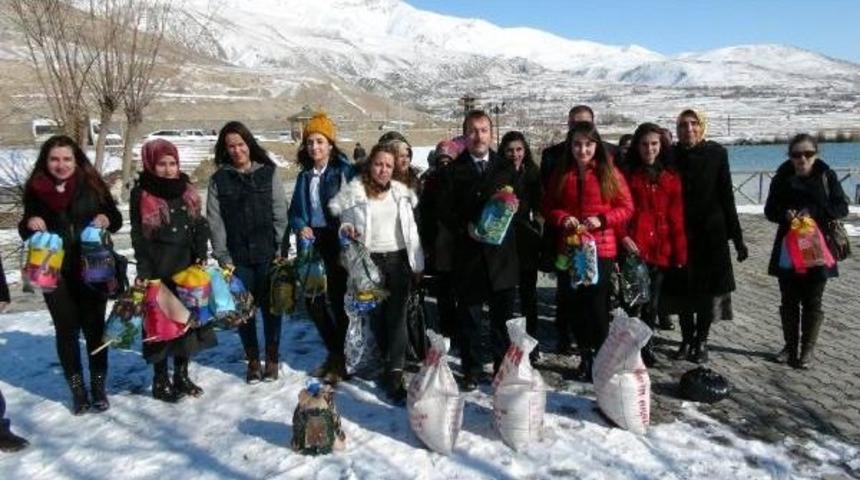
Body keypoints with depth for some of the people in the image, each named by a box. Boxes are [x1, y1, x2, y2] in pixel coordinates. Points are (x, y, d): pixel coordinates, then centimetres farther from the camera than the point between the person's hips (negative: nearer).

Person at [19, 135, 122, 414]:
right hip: (54, 273, 1)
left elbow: (116, 218, 5)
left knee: (94, 327, 6)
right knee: (66, 330, 8)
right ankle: (77, 389, 20)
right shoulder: (35, 190, 2)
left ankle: (98, 386, 20)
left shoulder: (92, 184, -2)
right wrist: (29, 224, -12)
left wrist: (107, 219, -16)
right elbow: (26, 232, 10)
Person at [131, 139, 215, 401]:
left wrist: (201, 256, -1)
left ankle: (182, 375, 25)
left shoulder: (187, 190, 10)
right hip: (159, 270, -5)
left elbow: (200, 226, 11)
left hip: (187, 267, 5)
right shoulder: (142, 194, -3)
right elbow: (139, 236, -6)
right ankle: (160, 380, 16)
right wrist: (143, 270, -13)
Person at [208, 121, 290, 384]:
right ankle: (252, 360, 22)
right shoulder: (218, 180, 5)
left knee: (270, 306, 7)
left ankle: (272, 358, 21)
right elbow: (215, 221, 2)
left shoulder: (268, 173, 3)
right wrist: (222, 256, -5)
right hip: (237, 257, 1)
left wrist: (281, 249, -6)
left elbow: (280, 213, 0)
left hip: (267, 254, -1)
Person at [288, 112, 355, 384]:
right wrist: (300, 227, -3)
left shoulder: (344, 171, -5)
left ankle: (342, 358, 13)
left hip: (338, 244, -6)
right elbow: (295, 210, 16)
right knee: (313, 300, 8)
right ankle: (335, 350, 27)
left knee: (338, 299, -3)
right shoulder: (304, 176, 13)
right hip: (311, 244, 6)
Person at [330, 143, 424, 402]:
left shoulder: (402, 191, 8)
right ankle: (384, 364, 26)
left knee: (397, 317, -4)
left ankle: (395, 376, -4)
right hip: (369, 261, -1)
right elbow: (339, 214, 7)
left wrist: (417, 261, 10)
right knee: (376, 315, 7)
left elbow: (411, 227, 13)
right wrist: (345, 228, -16)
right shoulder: (354, 190, -2)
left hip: (399, 259, 2)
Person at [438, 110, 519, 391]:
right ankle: (472, 372, 19)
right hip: (469, 252, -1)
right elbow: (445, 211, 1)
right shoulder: (454, 170, 5)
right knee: (470, 315, 6)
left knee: (503, 315, 8)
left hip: (501, 250, 1)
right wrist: (465, 227, -15)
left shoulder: (506, 168, 11)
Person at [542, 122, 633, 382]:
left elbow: (626, 208, 0)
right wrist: (562, 218, -11)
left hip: (601, 248, -3)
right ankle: (585, 356, 24)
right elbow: (548, 207, 10)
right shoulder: (561, 174, 6)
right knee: (575, 302, 8)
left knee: (596, 302, -3)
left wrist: (602, 220, -15)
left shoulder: (609, 173, -1)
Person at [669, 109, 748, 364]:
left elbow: (726, 196, 0)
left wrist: (736, 237, -2)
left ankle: (701, 341, 18)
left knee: (709, 288, 4)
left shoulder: (716, 153, -1)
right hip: (680, 232, 1)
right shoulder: (672, 155, 1)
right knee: (683, 288, 7)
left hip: (711, 232, -1)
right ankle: (687, 339, 21)